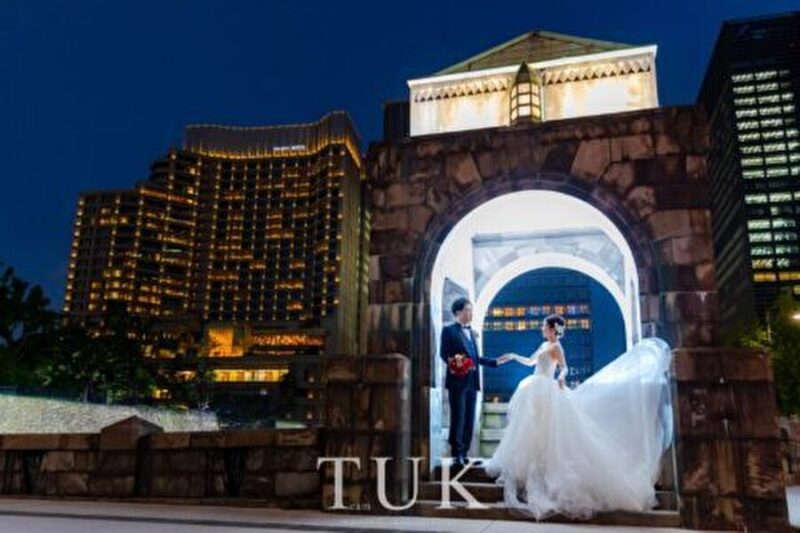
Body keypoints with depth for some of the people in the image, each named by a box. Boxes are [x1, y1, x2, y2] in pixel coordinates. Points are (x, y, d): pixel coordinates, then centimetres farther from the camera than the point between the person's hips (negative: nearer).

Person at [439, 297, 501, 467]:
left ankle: (464, 454, 13)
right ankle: (457, 454, 3)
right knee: (458, 417, -4)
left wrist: (495, 362, 15)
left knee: (469, 419, 7)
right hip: (457, 380, -7)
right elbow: (443, 353, -8)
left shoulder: (472, 333, 20)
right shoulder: (449, 330, 0)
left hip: (472, 381, 7)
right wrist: (452, 359, -27)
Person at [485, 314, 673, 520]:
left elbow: (564, 367, -24)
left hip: (545, 392, -9)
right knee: (533, 431, 13)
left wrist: (561, 376, -44)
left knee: (543, 432, -7)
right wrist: (513, 356, 24)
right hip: (537, 391, 9)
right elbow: (530, 361, 27)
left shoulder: (555, 346, -11)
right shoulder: (545, 345, 15)